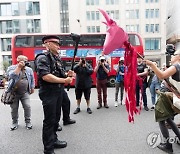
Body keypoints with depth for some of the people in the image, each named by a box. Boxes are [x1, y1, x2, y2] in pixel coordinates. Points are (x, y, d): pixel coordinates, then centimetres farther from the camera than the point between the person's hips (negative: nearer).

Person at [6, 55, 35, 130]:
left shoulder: (29, 69, 4)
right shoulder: (11, 68, -5)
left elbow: (32, 79, 12)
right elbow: (11, 76, -24)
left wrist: (32, 88, 9)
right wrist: (19, 67, -24)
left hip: (25, 93, 2)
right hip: (14, 93, -1)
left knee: (27, 107, -3)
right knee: (14, 108, 8)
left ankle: (28, 122, 14)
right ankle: (15, 122, 27)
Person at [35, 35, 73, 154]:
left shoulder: (56, 58, 13)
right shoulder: (42, 58, -13)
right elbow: (45, 76, -25)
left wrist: (67, 74, 0)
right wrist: (64, 80, -20)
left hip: (59, 92, 9)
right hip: (49, 93, -9)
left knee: (56, 118, 18)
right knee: (49, 121, 1)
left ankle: (53, 140, 35)